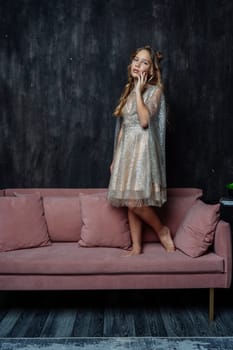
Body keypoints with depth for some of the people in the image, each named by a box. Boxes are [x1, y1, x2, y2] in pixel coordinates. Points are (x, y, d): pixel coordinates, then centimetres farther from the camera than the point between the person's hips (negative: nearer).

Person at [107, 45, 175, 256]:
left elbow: (144, 120, -18)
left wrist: (139, 90, -10)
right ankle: (136, 247, 13)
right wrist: (115, 157, 15)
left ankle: (163, 230, 9)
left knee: (134, 201, -15)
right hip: (126, 148, 7)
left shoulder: (155, 90, -2)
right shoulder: (128, 91, 18)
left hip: (142, 148, -7)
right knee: (130, 202, 5)